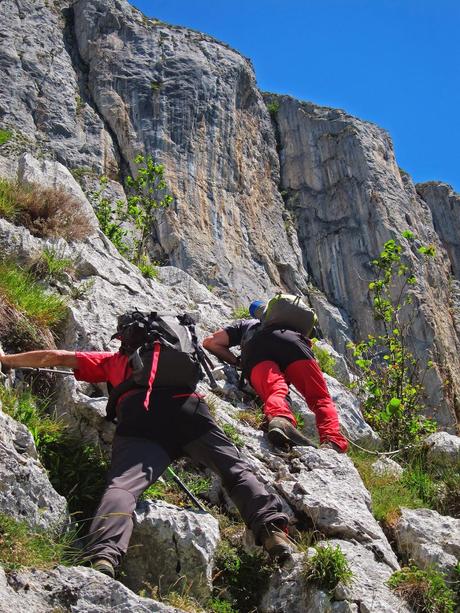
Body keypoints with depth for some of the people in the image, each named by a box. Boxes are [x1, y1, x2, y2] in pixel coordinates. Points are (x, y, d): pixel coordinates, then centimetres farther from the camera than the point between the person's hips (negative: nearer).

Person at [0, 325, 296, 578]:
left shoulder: (114, 359, 35)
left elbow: (55, 357, 37)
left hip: (141, 416, -1)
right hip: (190, 408, 2)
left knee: (123, 484, -17)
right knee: (236, 470, 4)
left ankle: (104, 556, -43)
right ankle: (272, 527, -18)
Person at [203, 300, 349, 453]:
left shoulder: (244, 324, 42)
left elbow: (210, 342, 31)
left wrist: (237, 361, 35)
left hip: (255, 348, 0)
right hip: (292, 340, 1)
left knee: (275, 391, -24)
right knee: (321, 398, -3)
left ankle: (281, 420, -60)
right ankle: (333, 442, -32)